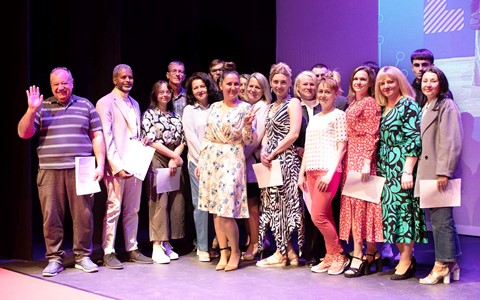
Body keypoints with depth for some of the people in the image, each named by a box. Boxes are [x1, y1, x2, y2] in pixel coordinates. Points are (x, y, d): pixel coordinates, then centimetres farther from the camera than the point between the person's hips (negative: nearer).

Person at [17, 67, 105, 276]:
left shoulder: (85, 105, 12)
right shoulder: (42, 108, 11)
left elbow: (97, 136, 10)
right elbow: (23, 133, 4)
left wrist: (100, 165, 1)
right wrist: (31, 110, -10)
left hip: (80, 171, 0)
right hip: (50, 171, 0)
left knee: (84, 214, 0)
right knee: (51, 216, 1)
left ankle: (83, 256, 12)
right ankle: (54, 258, 11)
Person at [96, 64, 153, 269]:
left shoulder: (134, 104, 19)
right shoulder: (105, 103, -3)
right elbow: (106, 137, -10)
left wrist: (143, 142, 3)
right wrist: (117, 165, -17)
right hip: (116, 165, -7)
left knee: (133, 210, 10)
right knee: (113, 209, -5)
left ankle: (132, 249, 18)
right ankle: (108, 253, 2)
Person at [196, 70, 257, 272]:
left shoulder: (245, 108, -1)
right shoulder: (214, 107, 11)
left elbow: (249, 141, -3)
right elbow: (206, 137, 13)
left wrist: (247, 126, -21)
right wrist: (201, 162, 10)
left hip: (232, 161, -5)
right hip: (211, 161, 5)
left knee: (226, 210, -9)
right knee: (215, 209, 5)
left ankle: (235, 251, 10)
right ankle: (224, 251, 15)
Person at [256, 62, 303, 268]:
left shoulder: (293, 103, -4)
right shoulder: (270, 107, 20)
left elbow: (293, 134, -13)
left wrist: (273, 153, -11)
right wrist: (263, 152, -2)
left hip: (286, 159, -8)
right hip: (271, 160, 8)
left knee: (282, 203, -5)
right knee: (274, 204, 6)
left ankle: (281, 253, 2)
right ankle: (289, 251, 12)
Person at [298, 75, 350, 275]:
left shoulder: (339, 115, 0)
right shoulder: (314, 119, 19)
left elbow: (341, 147, -7)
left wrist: (330, 173, -16)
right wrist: (302, 173, 13)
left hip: (328, 170, -6)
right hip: (312, 171, 6)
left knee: (318, 216, -11)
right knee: (325, 217, 7)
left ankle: (338, 255, 4)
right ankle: (330, 256, 13)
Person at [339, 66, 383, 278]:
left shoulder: (371, 103, -6)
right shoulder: (352, 104, 18)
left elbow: (372, 136, -13)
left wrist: (367, 163, -19)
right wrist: (345, 159, 12)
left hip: (363, 158, -8)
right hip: (350, 158, 8)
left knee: (361, 204, -8)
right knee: (351, 203, 6)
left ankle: (359, 256, -6)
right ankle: (371, 254, 13)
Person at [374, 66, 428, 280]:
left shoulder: (408, 105, -6)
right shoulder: (382, 108, 15)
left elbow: (414, 140, -14)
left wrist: (408, 171, -20)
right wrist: (377, 169, 11)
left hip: (401, 168, -7)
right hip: (385, 169, 7)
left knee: (403, 209, -6)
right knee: (390, 211, 6)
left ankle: (406, 261, 3)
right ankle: (405, 257, 16)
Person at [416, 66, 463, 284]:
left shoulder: (446, 106, -8)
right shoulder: (425, 107, 18)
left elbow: (451, 142, -15)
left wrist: (444, 172, -20)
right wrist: (418, 171, 14)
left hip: (439, 173, -9)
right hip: (427, 172, 9)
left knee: (441, 219, -5)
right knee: (436, 219, 12)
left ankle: (444, 265, 4)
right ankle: (449, 265, 20)